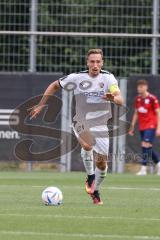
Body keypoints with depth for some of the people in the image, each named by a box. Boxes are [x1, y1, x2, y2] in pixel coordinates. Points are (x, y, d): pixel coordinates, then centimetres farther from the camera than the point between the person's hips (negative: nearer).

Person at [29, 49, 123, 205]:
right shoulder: (77, 78, -8)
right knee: (88, 144, -34)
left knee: (101, 163, 3)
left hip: (100, 126, 1)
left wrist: (113, 98, -46)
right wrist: (41, 105, 5)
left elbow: (120, 100, -22)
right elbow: (54, 86, 7)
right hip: (81, 123, -1)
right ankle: (90, 176, -11)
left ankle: (95, 191, 30)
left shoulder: (108, 78, -10)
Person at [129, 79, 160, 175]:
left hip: (151, 126, -7)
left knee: (145, 146, -16)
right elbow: (136, 113, 18)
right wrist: (132, 127, 17)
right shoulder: (138, 99, 9)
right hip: (142, 127, 7)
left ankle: (143, 169, -16)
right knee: (148, 148, 9)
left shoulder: (152, 98, -10)